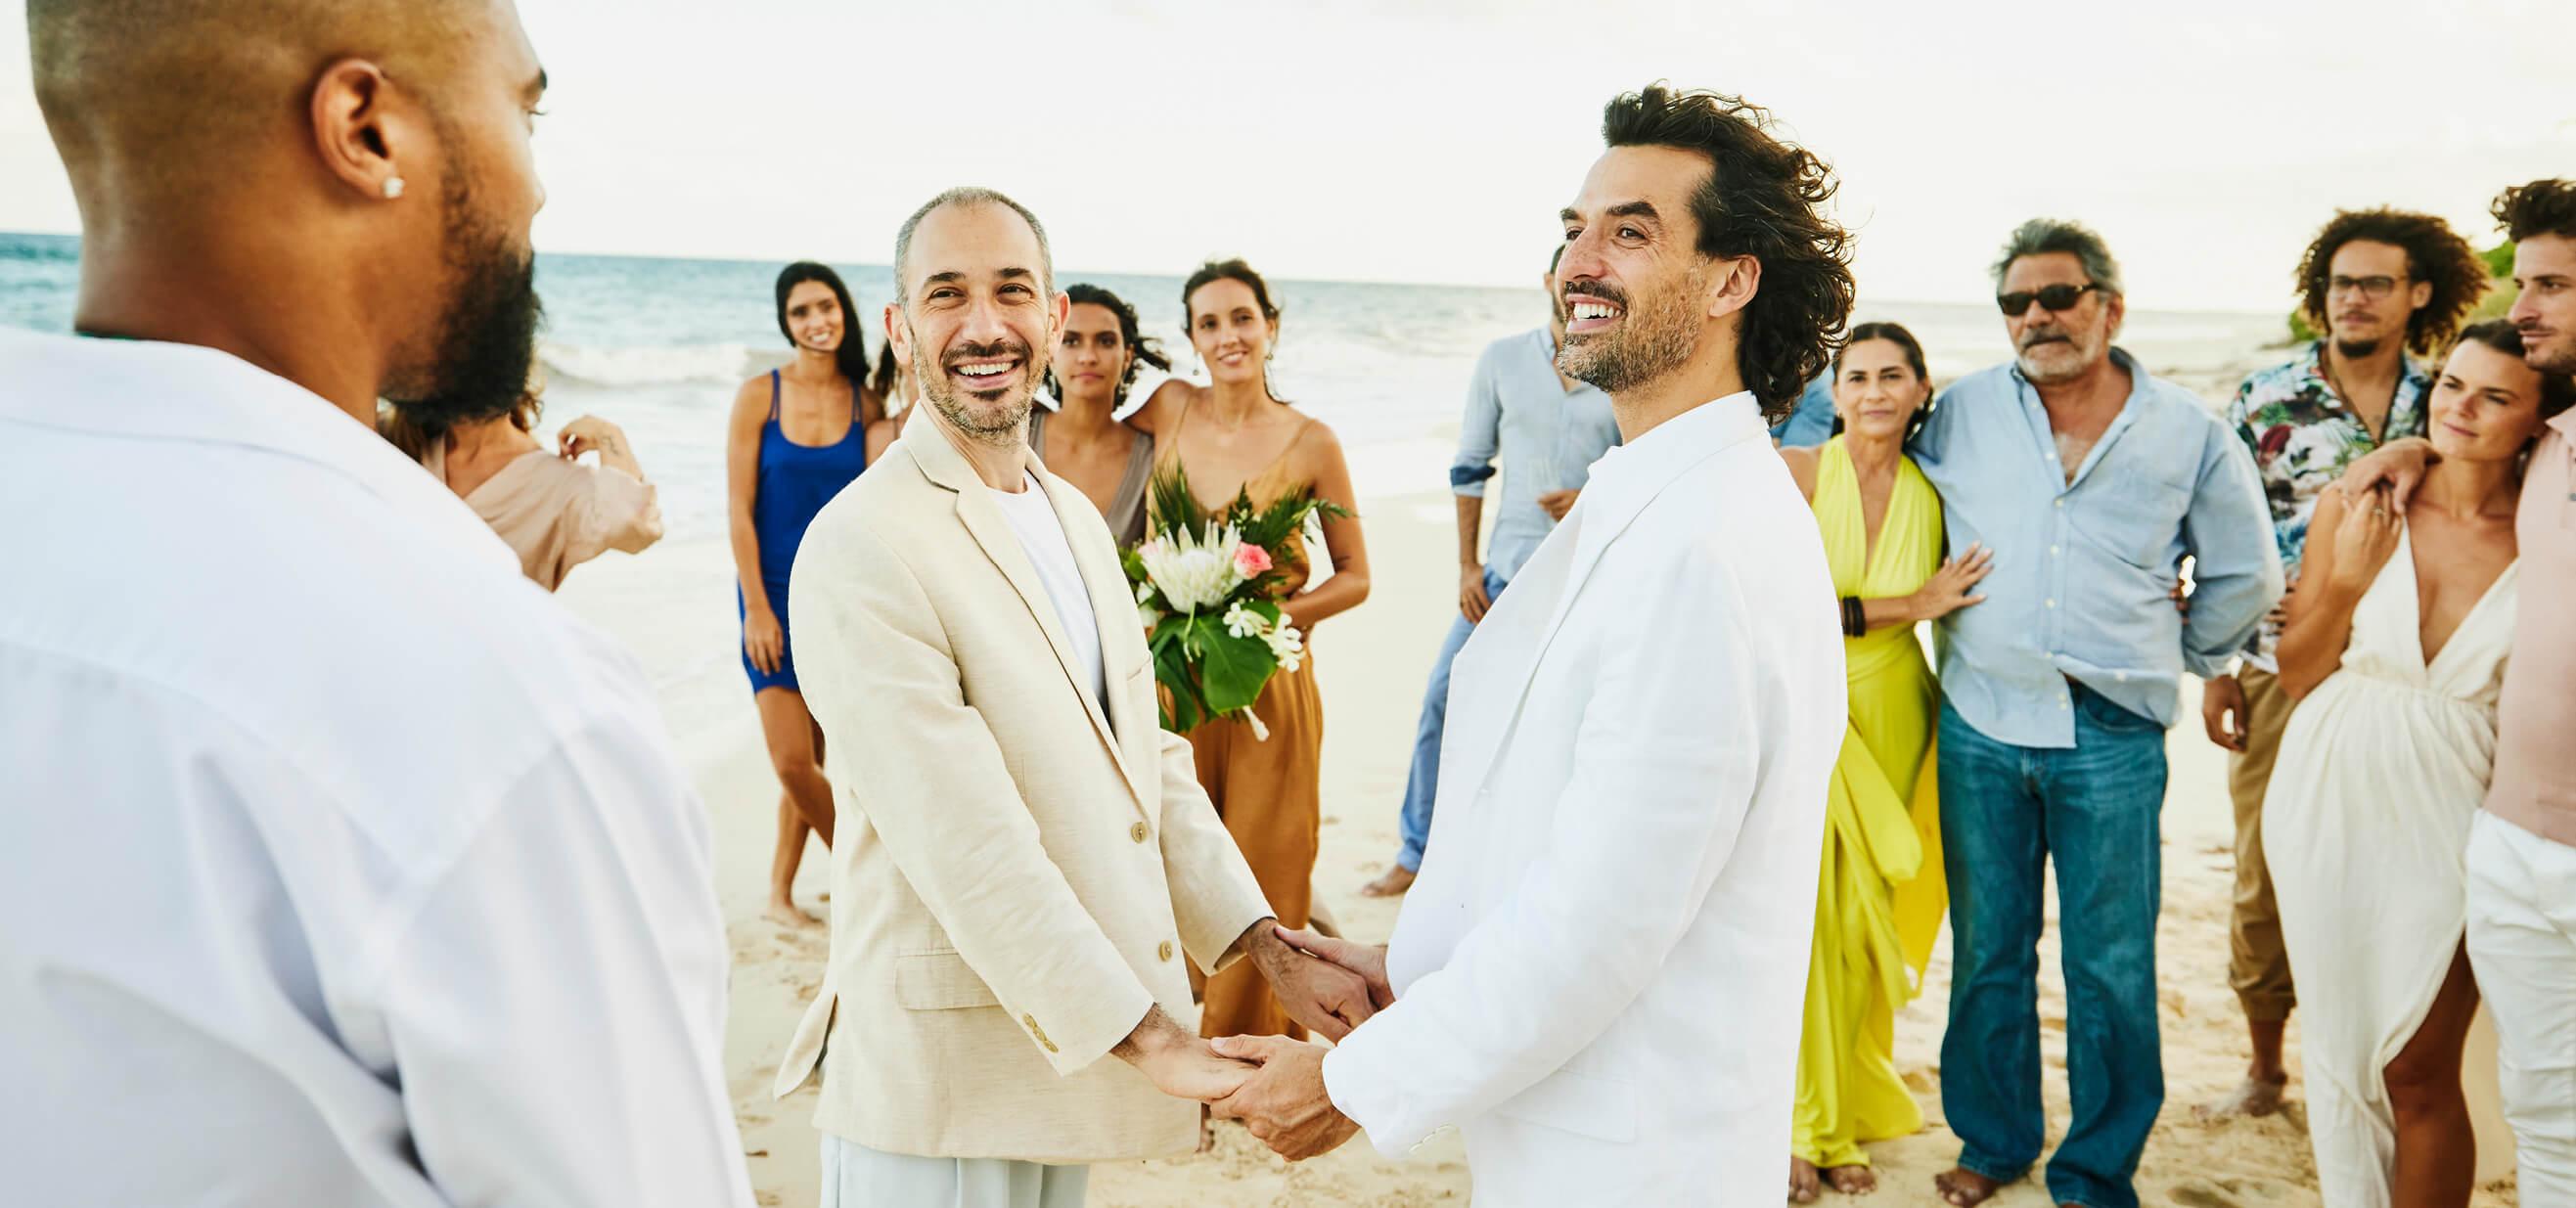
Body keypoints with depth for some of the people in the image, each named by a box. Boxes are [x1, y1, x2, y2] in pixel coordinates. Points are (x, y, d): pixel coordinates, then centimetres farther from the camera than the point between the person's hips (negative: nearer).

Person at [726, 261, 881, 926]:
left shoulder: (868, 403, 0)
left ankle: (780, 892, 23)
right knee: (792, 760, -8)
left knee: (810, 759, 8)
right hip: (776, 594, -1)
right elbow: (738, 508, -5)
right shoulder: (759, 396, -4)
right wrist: (756, 608, -9)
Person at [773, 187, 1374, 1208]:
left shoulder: (1075, 516, 10)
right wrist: (1150, 1039, -20)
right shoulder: (861, 547, -18)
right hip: (943, 1079, -7)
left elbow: (1147, 761, 10)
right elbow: (965, 843, -23)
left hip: (1076, 1038, 7)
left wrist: (1274, 955, 1)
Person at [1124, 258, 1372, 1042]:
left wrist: (1278, 612, -15)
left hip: (1268, 688, -2)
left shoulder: (1311, 442, -5)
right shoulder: (1169, 409, 1)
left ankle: (1257, 1049, 24)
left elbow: (1354, 577, 1)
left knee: (1263, 882, 6)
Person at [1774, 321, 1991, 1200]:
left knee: (1863, 922, 8)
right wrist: (1907, 607, -15)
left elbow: (1955, 618, 10)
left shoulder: (1933, 496, 2)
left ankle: (1846, 1115, 25)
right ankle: (1792, 1126, 12)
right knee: (1801, 915, -4)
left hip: (1888, 722, 3)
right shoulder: (1795, 472, -9)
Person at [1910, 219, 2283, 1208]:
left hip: (2112, 740, -1)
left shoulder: (2188, 433, 3)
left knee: (2110, 966, 5)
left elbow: (2246, 575, 15)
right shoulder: (1963, 412, 3)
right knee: (1986, 949, 12)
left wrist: (2182, 657, 16)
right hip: (1981, 727, 1)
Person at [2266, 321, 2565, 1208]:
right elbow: (2297, 674, 0)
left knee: (2418, 1071, 5)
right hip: (2333, 802, 2)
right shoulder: (2356, 506, -3)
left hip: (2451, 814, -2)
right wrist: (2347, 584, -14)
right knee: (2338, 1047, 15)